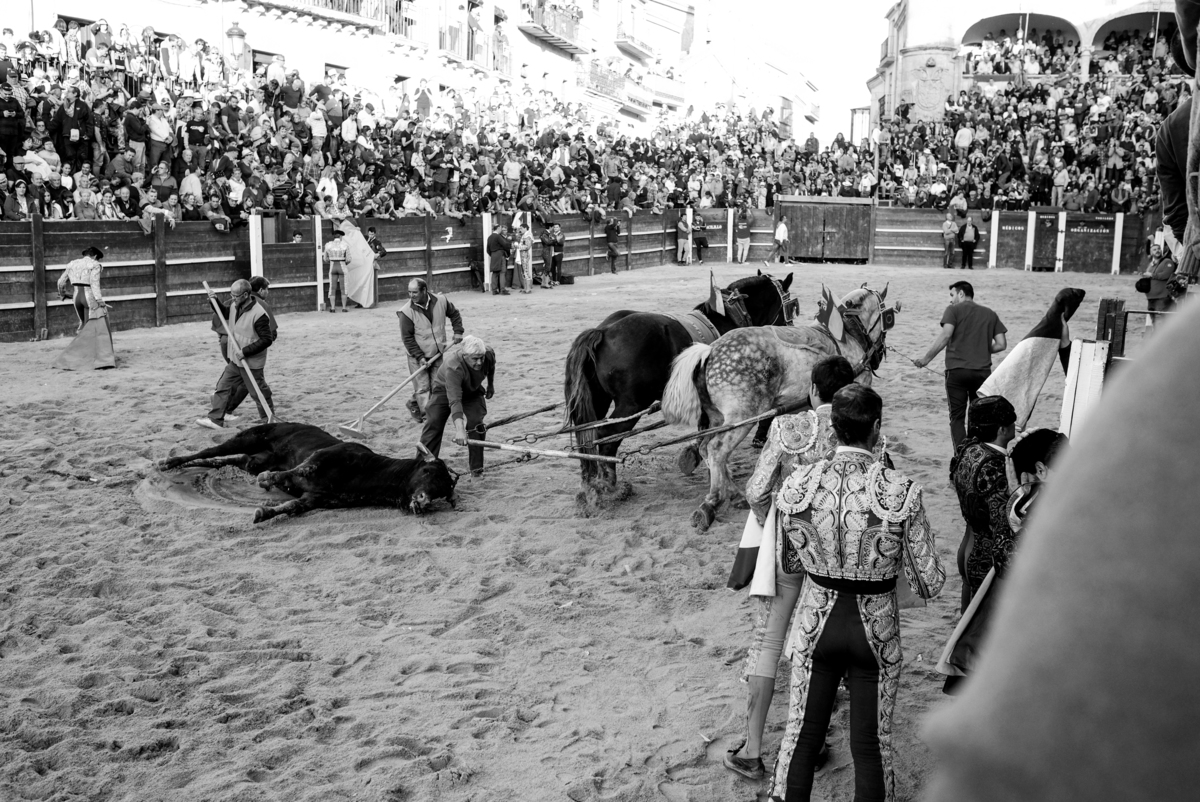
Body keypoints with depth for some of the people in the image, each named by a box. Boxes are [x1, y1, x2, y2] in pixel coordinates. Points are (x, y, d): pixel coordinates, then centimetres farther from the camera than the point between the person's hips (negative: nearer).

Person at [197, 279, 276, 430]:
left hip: (251, 363, -8)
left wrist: (245, 351, -24)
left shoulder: (259, 314, -24)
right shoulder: (234, 305, 0)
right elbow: (224, 313, 24)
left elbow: (267, 339, -22)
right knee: (223, 387, 8)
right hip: (235, 360, 8)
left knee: (259, 392, 6)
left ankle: (269, 421, 22)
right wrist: (216, 301, 5)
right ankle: (216, 420, 14)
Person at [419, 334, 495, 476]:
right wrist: (459, 430, -60)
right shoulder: (453, 366, -45)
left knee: (476, 424, -14)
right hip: (445, 389, -3)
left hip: (472, 391, 3)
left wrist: (491, 386, 14)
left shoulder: (489, 354, -29)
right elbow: (454, 400, -52)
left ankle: (476, 468, -6)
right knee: (434, 424, -13)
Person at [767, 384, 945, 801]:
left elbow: (788, 563, 2)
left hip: (815, 624, 2)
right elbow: (929, 583, -12)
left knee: (802, 734, 18)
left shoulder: (797, 485, -13)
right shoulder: (901, 491, -20)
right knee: (871, 743, 17)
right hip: (876, 628, -1)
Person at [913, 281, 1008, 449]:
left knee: (957, 417, 3)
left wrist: (926, 358, -7)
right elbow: (1001, 344, 8)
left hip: (956, 370, -3)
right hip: (983, 371, 3)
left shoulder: (953, 310, 2)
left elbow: (945, 336, -13)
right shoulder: (991, 314, 15)